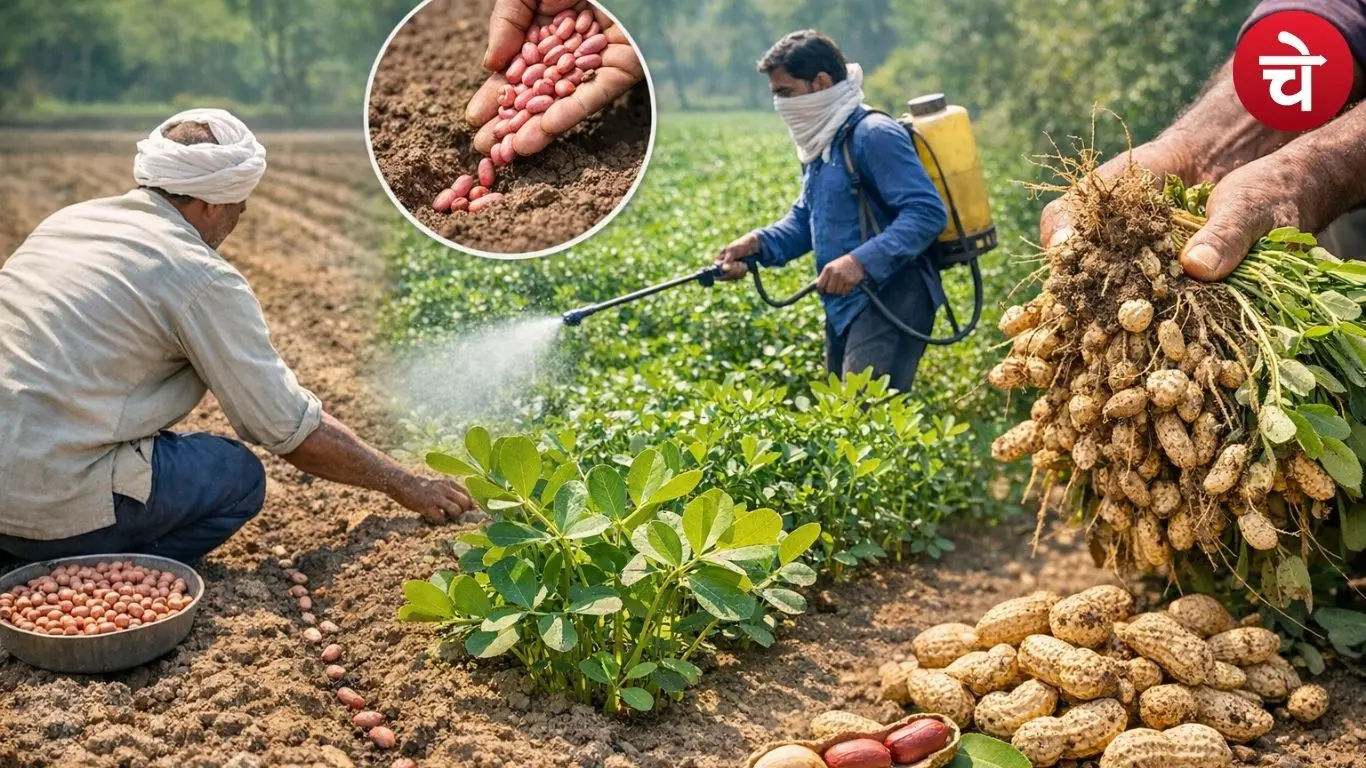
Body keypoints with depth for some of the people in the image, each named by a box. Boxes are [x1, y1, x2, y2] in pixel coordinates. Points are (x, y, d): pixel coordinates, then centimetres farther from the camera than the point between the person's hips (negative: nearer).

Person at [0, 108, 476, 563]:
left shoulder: (70, 218, 12)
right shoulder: (204, 279, -9)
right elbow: (296, 432, -5)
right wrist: (405, 486, 8)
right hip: (52, 510, -7)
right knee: (239, 475, 7)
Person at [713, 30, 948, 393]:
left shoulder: (874, 135, -14)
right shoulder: (822, 143, 15)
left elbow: (927, 213, -21)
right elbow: (806, 219, 19)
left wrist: (861, 261, -31)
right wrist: (758, 243, 0)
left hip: (889, 303, -10)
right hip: (845, 307, 10)